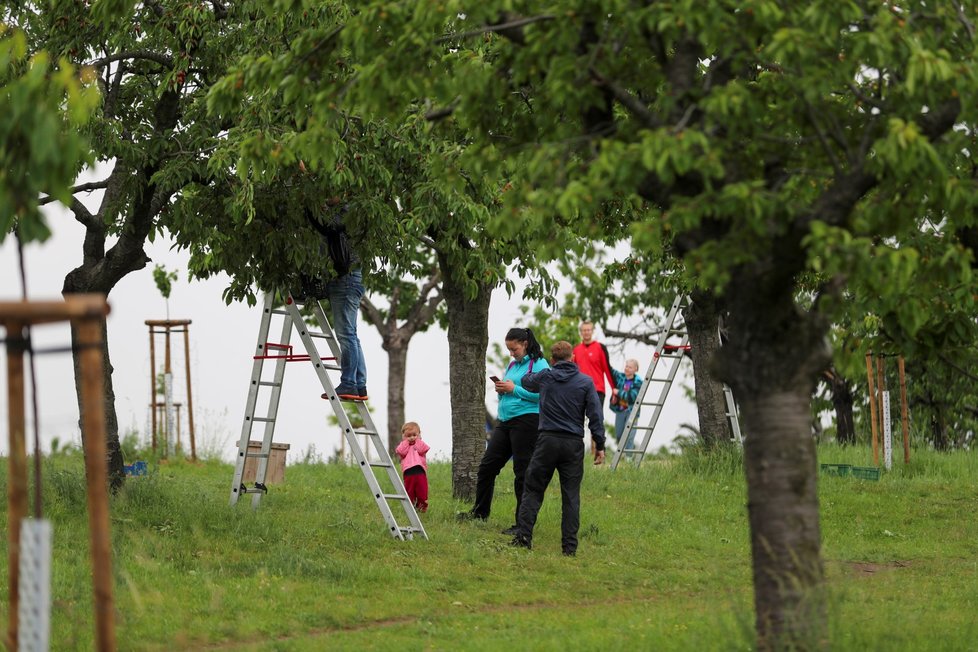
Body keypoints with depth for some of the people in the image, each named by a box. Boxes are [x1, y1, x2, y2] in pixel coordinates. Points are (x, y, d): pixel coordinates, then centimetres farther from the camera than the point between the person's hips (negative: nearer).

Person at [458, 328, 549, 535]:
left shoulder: (539, 364, -8)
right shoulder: (512, 365, 18)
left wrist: (514, 389, -17)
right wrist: (501, 390, 3)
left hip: (526, 421, -9)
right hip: (505, 421, 9)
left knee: (522, 471, -4)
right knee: (487, 465, 11)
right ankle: (479, 512, 25)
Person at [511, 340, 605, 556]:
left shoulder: (544, 377, 4)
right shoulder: (585, 382, 1)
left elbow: (526, 381, 27)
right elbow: (596, 416, -2)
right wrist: (599, 445, 3)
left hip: (547, 441, 0)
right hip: (573, 444, 0)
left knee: (533, 490, 8)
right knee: (571, 496, 3)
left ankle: (523, 536, -1)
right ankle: (570, 546, 1)